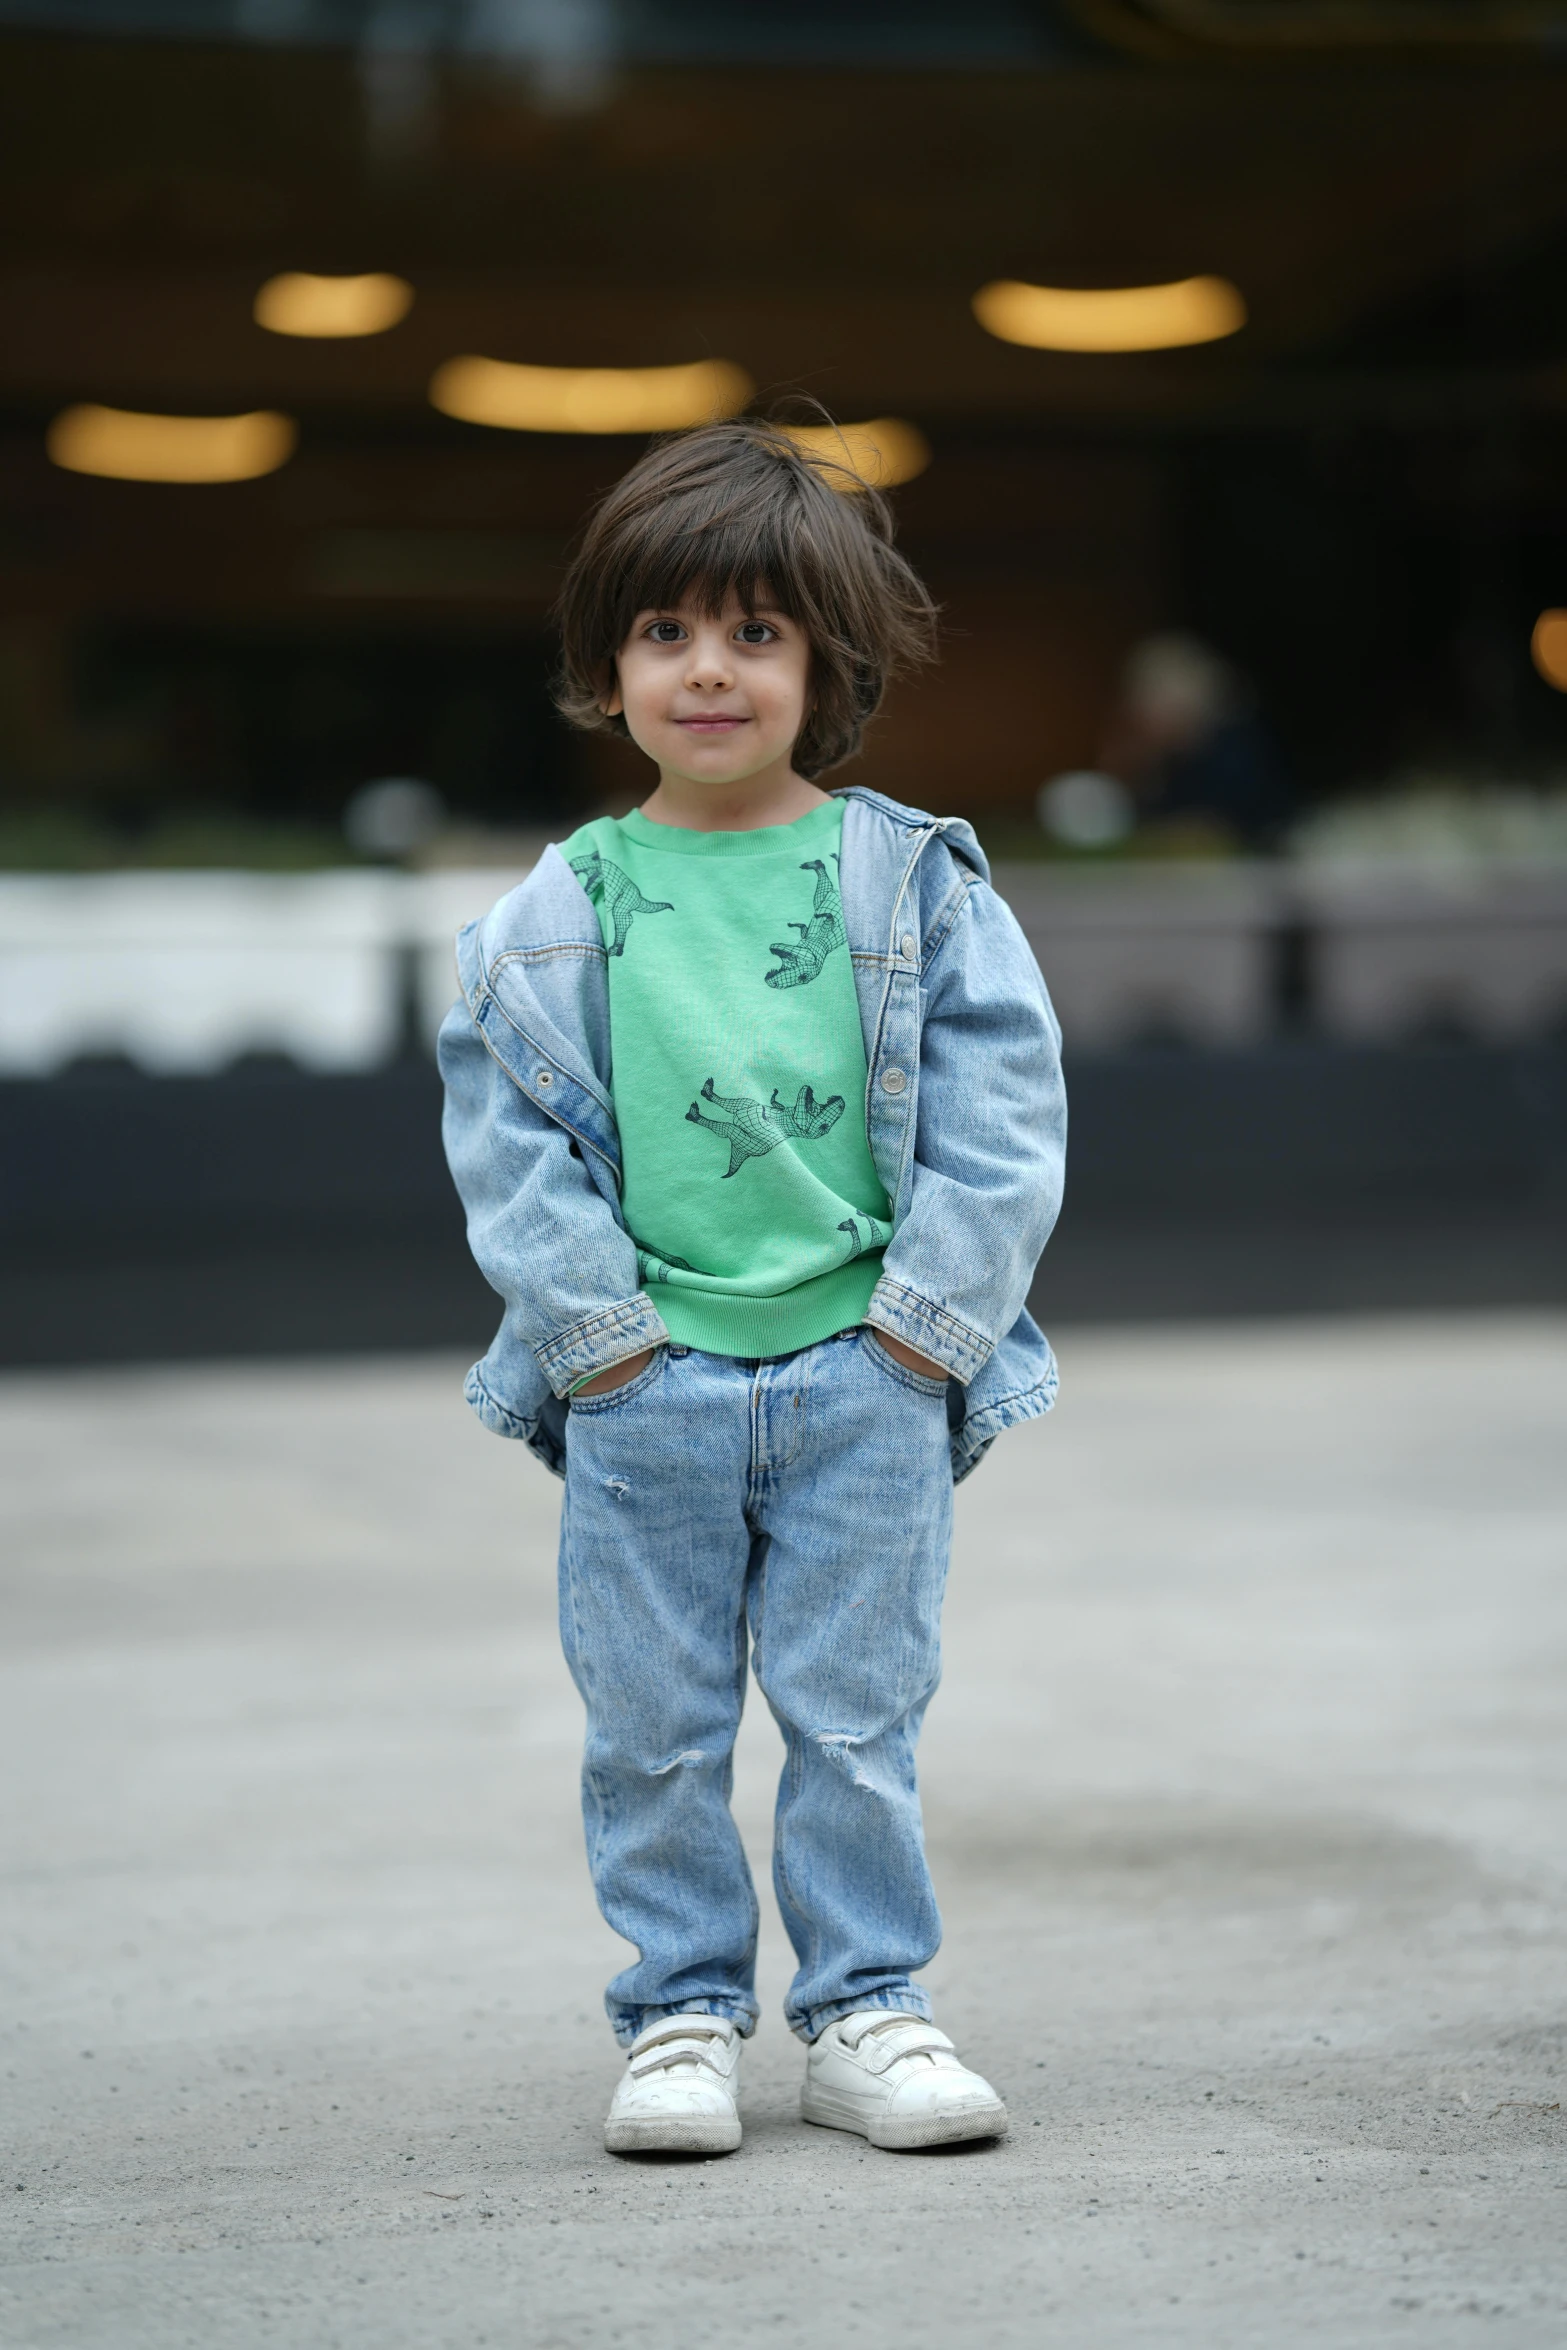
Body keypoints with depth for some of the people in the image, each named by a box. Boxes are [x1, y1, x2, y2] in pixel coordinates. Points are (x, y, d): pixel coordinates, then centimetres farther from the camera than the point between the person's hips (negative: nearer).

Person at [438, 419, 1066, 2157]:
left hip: (869, 1378, -1)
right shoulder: (554, 918, 3)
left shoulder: (915, 882, 1)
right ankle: (682, 2014, 19)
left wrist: (917, 1327, -8)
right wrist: (602, 1332, -7)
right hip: (642, 1388, 1)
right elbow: (507, 1136, 3)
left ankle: (867, 2011, 18)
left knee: (855, 1716, 6)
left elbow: (1000, 1112, -1)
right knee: (654, 1724, 7)